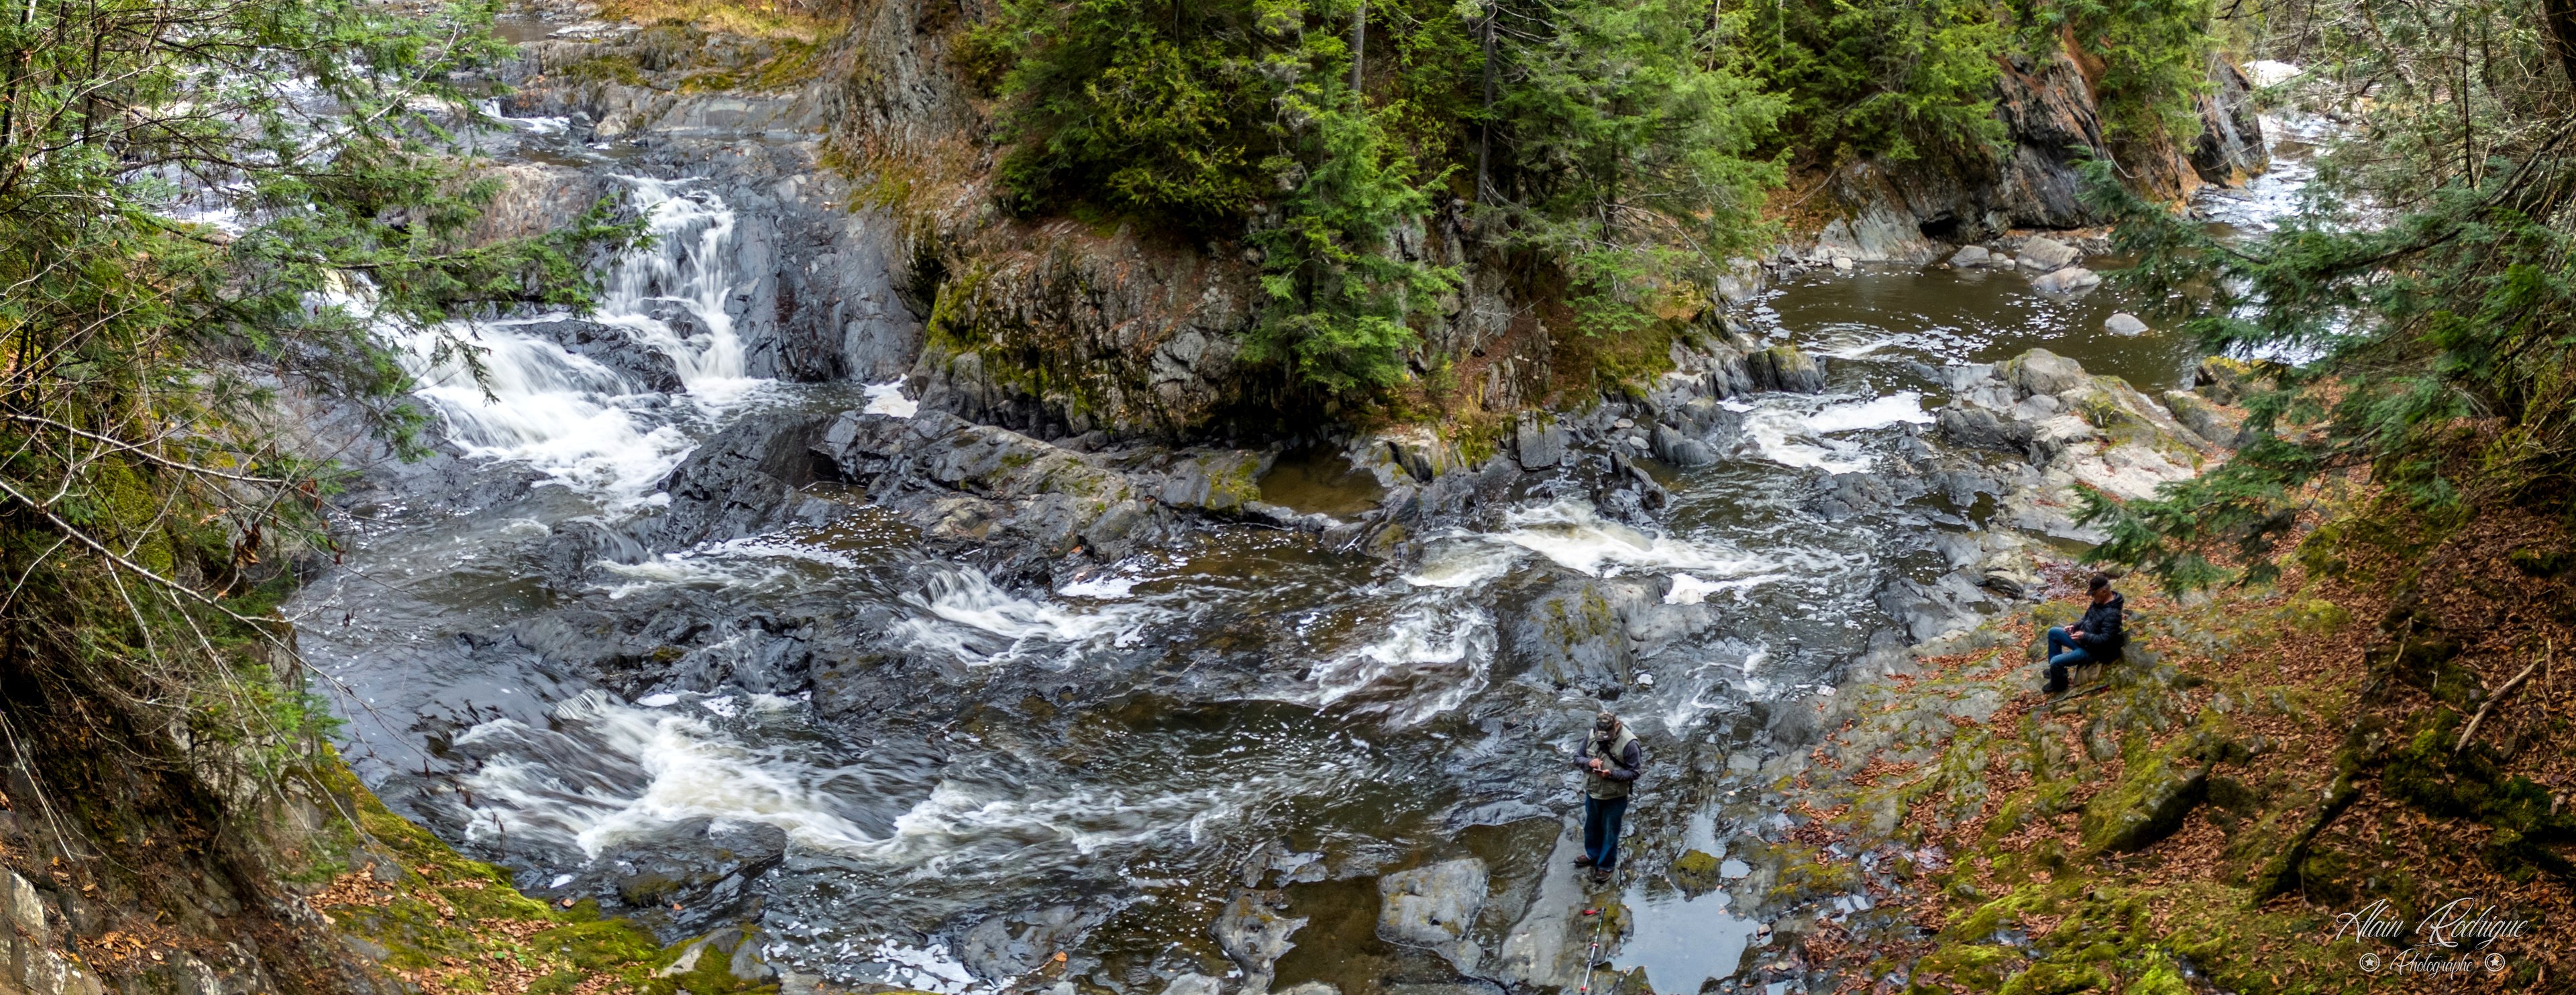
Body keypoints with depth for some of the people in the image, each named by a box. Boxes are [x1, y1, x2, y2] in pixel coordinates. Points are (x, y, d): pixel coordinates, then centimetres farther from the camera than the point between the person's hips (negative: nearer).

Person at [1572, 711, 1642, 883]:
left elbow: (1635, 772, -17)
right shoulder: (1591, 735, -11)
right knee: (1591, 827, 24)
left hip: (1614, 798, -5)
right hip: (1592, 793, 5)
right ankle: (1593, 855, 47)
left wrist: (1612, 774, -30)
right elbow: (1577, 759, -1)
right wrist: (1589, 763, -23)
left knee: (1610, 833, 12)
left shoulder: (1628, 743, -24)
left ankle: (1606, 865, 30)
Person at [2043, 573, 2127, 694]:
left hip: (2092, 650, -10)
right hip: (2083, 640, 10)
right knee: (2053, 633, 13)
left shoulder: (2112, 614, -31)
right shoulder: (2099, 601, -2)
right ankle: (2057, 669, 21)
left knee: (2055, 662, -18)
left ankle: (2058, 686, 13)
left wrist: (2085, 636, -32)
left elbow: (2106, 639, -31)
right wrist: (2075, 626, -1)